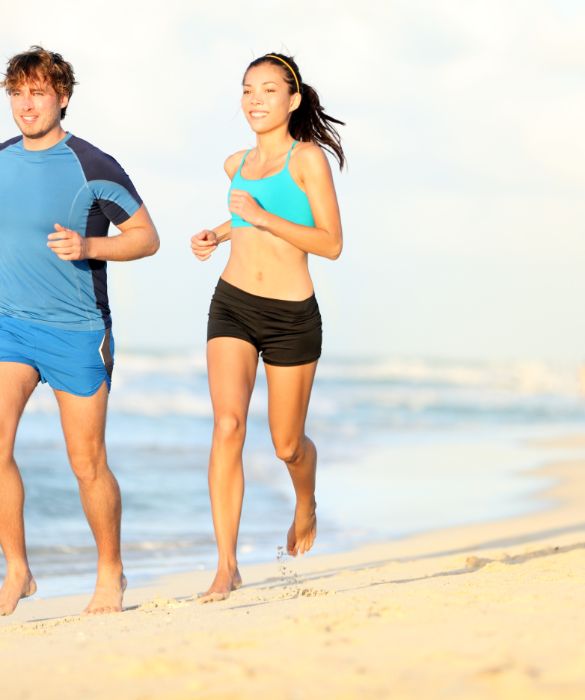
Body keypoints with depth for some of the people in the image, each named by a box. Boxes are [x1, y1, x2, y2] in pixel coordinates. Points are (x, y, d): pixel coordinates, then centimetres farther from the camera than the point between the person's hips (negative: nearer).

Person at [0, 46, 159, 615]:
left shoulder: (93, 168, -9)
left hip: (77, 332, -3)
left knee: (87, 462, 3)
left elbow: (146, 237, -4)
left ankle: (110, 573, 22)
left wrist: (87, 247, -19)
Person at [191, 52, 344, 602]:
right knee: (227, 425, -16)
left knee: (287, 445, 9)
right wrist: (217, 235, 12)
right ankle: (227, 566, -16)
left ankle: (306, 507, 46)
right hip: (232, 307, 4)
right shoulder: (236, 164, 11)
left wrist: (261, 217, -20)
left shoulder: (309, 159, -6)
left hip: (292, 316, -3)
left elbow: (332, 244, -12)